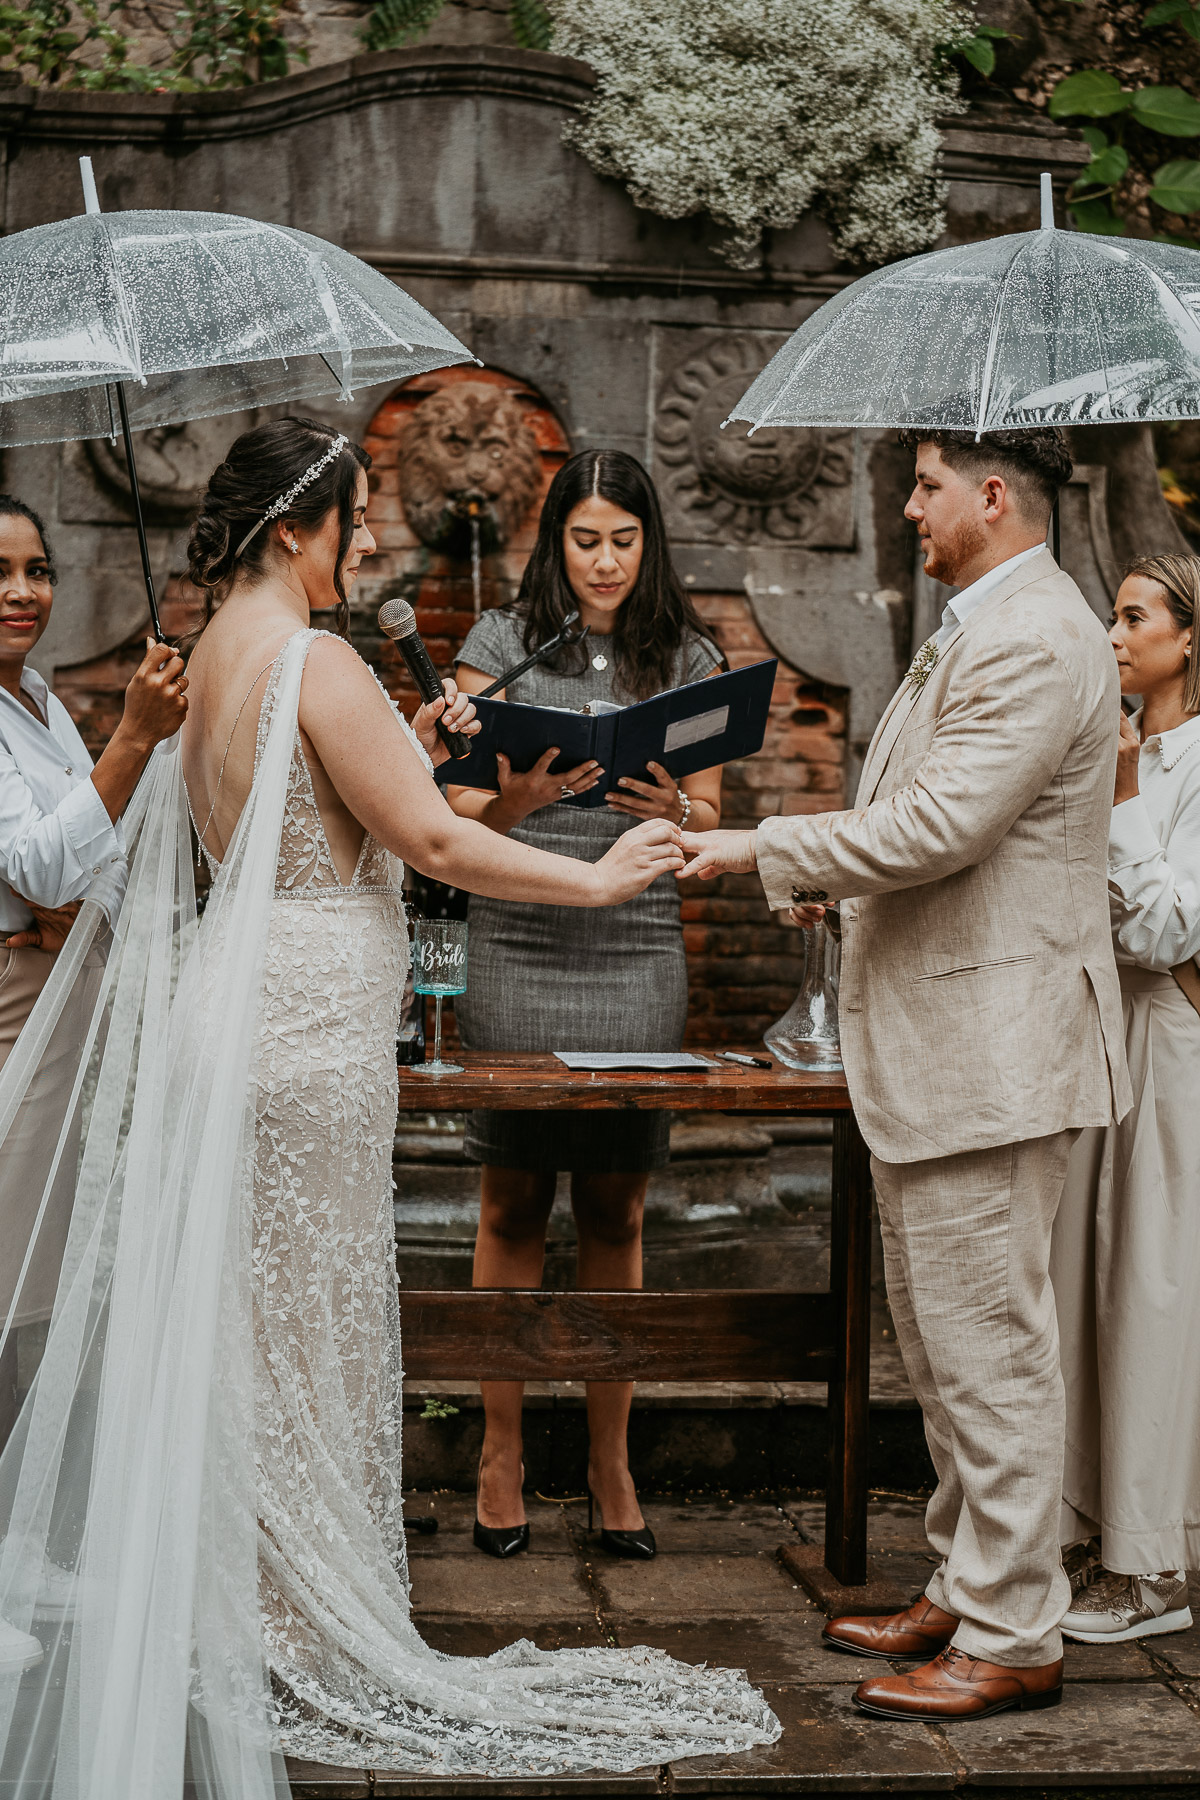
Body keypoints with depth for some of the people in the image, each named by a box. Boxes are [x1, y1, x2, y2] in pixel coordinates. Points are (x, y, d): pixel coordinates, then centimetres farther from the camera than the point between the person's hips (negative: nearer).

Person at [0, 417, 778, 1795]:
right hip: (307, 1023, -9)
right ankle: (301, 1636, 10)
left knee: (246, 1318, 15)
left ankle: (236, 1609, 26)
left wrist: (404, 752, 14)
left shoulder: (215, 656, 13)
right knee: (305, 1321, 0)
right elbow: (431, 841, -17)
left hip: (241, 998, 9)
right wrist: (601, 878, -9)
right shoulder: (312, 662, -16)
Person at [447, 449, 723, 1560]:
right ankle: (501, 1451, 16)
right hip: (517, 949, -1)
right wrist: (520, 796, -22)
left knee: (616, 1213, 6)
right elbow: (455, 818, 0)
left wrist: (676, 811, -14)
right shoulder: (503, 643, 3)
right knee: (513, 1206, 4)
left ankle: (610, 1460, 15)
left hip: (636, 957, 1)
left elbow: (712, 827, 9)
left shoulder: (690, 662, 8)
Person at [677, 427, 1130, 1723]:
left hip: (993, 1047, -11)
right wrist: (826, 880, 14)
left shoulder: (1033, 643, -18)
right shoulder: (980, 631, 16)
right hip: (935, 1045, 11)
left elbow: (936, 826, -24)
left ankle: (1011, 1640, 6)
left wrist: (762, 847, -16)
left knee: (989, 1347, -4)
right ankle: (964, 1589, 29)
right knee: (938, 1337, 17)